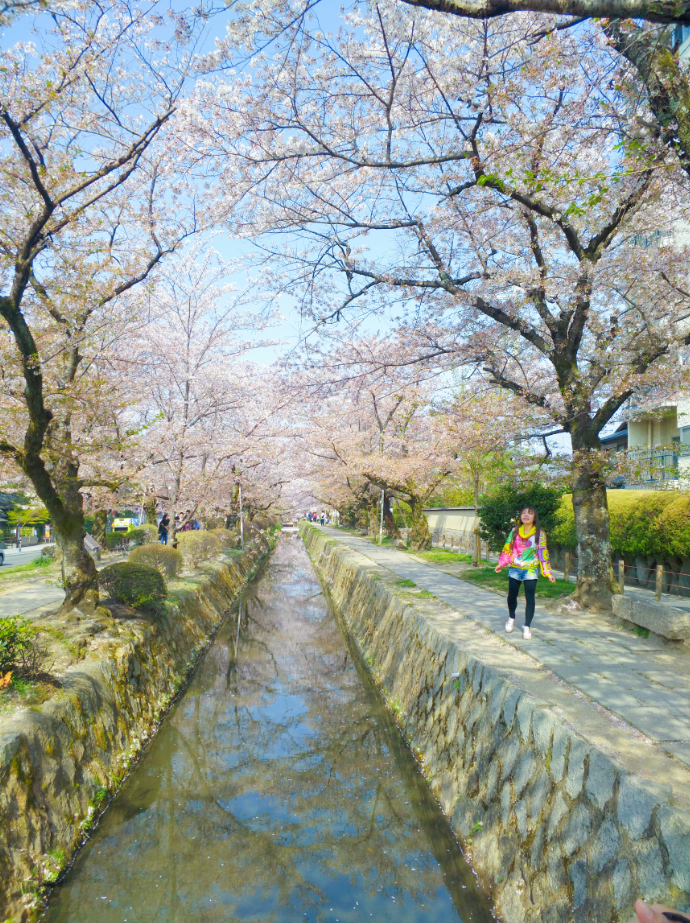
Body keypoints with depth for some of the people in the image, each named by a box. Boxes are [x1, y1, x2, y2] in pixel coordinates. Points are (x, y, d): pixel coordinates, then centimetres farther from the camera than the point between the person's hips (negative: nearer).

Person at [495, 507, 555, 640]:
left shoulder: (540, 534, -2)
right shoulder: (514, 531, 3)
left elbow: (543, 552, 0)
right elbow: (508, 548, 10)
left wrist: (547, 572, -1)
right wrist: (501, 564, 10)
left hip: (531, 570, -2)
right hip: (514, 569, 2)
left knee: (530, 598, -4)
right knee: (512, 595, 9)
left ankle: (527, 626, 5)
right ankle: (511, 617, 36)